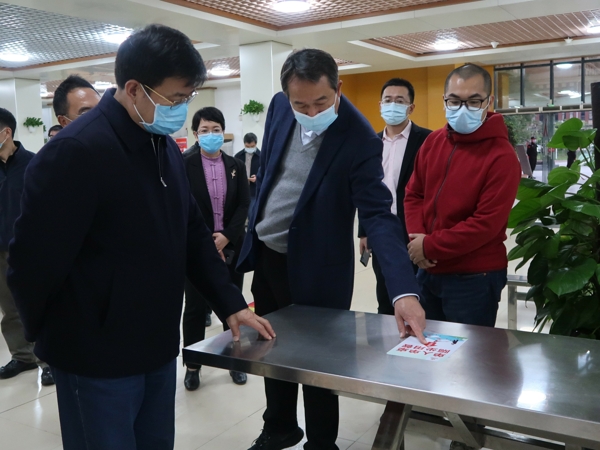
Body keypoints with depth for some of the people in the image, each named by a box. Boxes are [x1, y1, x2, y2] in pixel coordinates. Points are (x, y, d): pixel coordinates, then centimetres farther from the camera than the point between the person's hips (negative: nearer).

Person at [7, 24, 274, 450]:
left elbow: (192, 233, 11)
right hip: (97, 359, -7)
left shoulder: (167, 148, 7)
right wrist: (60, 337, -4)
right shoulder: (76, 151, -21)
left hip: (158, 348, 7)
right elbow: (35, 261, -18)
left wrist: (231, 302, 4)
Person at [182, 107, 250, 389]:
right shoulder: (184, 165, -4)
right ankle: (193, 365, 18)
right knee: (195, 307, 5)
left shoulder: (236, 166, 6)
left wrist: (226, 236, -13)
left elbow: (244, 206, 1)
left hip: (231, 246, 3)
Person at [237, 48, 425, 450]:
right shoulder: (280, 107, -5)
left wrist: (405, 291, -40)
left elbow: (378, 215, -29)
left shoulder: (360, 140, -23)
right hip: (264, 255, 6)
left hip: (314, 268, -6)